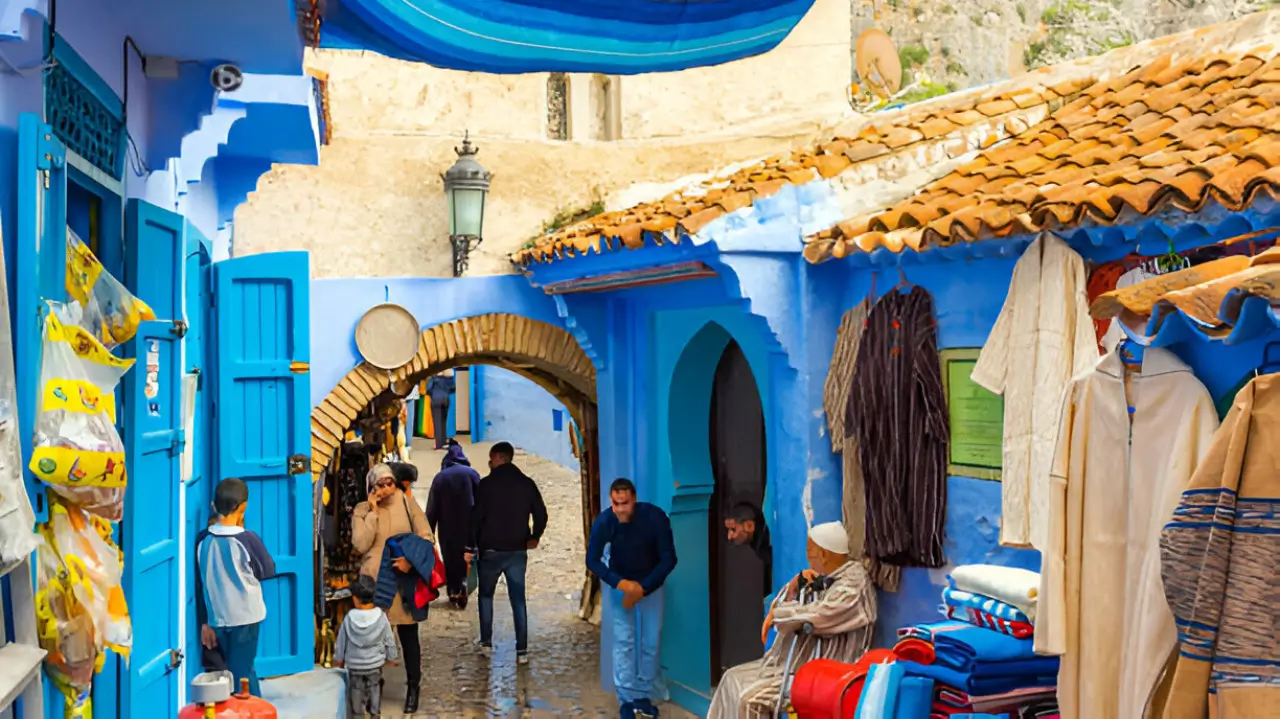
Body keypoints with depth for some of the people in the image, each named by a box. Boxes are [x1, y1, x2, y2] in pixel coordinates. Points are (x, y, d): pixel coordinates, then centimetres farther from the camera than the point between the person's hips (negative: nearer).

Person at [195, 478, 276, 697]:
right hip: (245, 617, -5)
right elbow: (268, 571, -2)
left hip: (217, 618, 5)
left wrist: (204, 622, 10)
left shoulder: (203, 539, -5)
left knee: (240, 669, 20)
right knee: (241, 673, 5)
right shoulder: (247, 539, -18)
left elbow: (199, 585, 1)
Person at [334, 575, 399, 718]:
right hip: (375, 663, 1)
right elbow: (389, 640, -7)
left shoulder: (349, 619, -18)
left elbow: (341, 642, -7)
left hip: (354, 663, 0)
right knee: (374, 688, 19)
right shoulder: (381, 617, -17)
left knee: (356, 689, 19)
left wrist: (338, 659, 9)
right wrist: (390, 657, 10)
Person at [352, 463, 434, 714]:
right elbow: (360, 544, -11)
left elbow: (426, 537, -2)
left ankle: (413, 687, 18)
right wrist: (373, 512, -12)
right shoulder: (362, 510, 2)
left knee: (408, 634, 6)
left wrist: (411, 559, -17)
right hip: (373, 580, 1)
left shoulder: (407, 503, 0)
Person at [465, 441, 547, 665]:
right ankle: (522, 650, 1)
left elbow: (476, 517, -10)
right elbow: (541, 514, 3)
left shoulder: (486, 484, -8)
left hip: (491, 550, -2)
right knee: (518, 600, 5)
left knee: (486, 595, 16)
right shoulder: (527, 484, 2)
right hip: (518, 551, 2)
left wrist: (470, 547, -4)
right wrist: (534, 537, 17)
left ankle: (486, 643, 15)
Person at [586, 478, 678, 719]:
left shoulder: (655, 517, -28)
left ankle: (643, 696, 14)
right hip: (620, 583, 0)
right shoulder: (603, 522, -25)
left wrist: (643, 588, -25)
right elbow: (592, 560, -17)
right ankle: (627, 699, 1)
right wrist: (621, 584, -30)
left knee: (651, 642, 1)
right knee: (624, 641, -5)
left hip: (651, 583, 0)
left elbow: (669, 559, -21)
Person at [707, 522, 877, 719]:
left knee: (751, 699, -21)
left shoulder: (853, 584, -20)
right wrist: (796, 583, -8)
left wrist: (776, 614, -12)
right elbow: (782, 604, 13)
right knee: (733, 679, 8)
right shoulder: (824, 576, 9)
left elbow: (812, 616, -31)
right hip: (795, 660, 10)